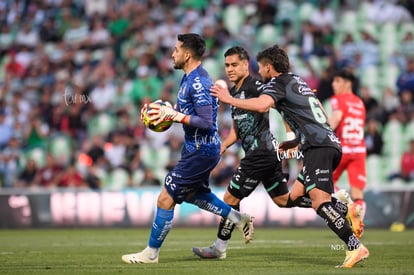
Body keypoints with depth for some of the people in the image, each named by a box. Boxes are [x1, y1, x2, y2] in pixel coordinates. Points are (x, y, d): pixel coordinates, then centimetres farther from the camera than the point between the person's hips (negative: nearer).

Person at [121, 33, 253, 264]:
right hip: (196, 147, 11)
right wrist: (165, 111, 1)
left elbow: (206, 122, -27)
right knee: (191, 193, 27)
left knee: (166, 199, -6)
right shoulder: (189, 78, 8)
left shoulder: (198, 83, -23)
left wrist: (174, 115, -26)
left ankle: (151, 253, 5)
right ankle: (240, 219, 32)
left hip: (201, 150, -11)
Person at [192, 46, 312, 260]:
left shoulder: (255, 86, -12)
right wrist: (223, 147, 10)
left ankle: (220, 248, 6)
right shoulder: (234, 92, 17)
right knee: (283, 200, 14)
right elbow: (237, 129, 25)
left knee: (231, 198, -3)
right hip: (268, 153, 10)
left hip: (259, 153, -10)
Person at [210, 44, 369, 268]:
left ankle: (356, 247, -28)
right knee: (294, 197, 12)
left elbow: (262, 105, -22)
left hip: (319, 147, -9)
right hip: (330, 143, 9)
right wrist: (297, 141, 31)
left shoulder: (277, 83, 1)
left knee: (319, 201, -19)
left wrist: (229, 99, -9)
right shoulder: (298, 81, 27)